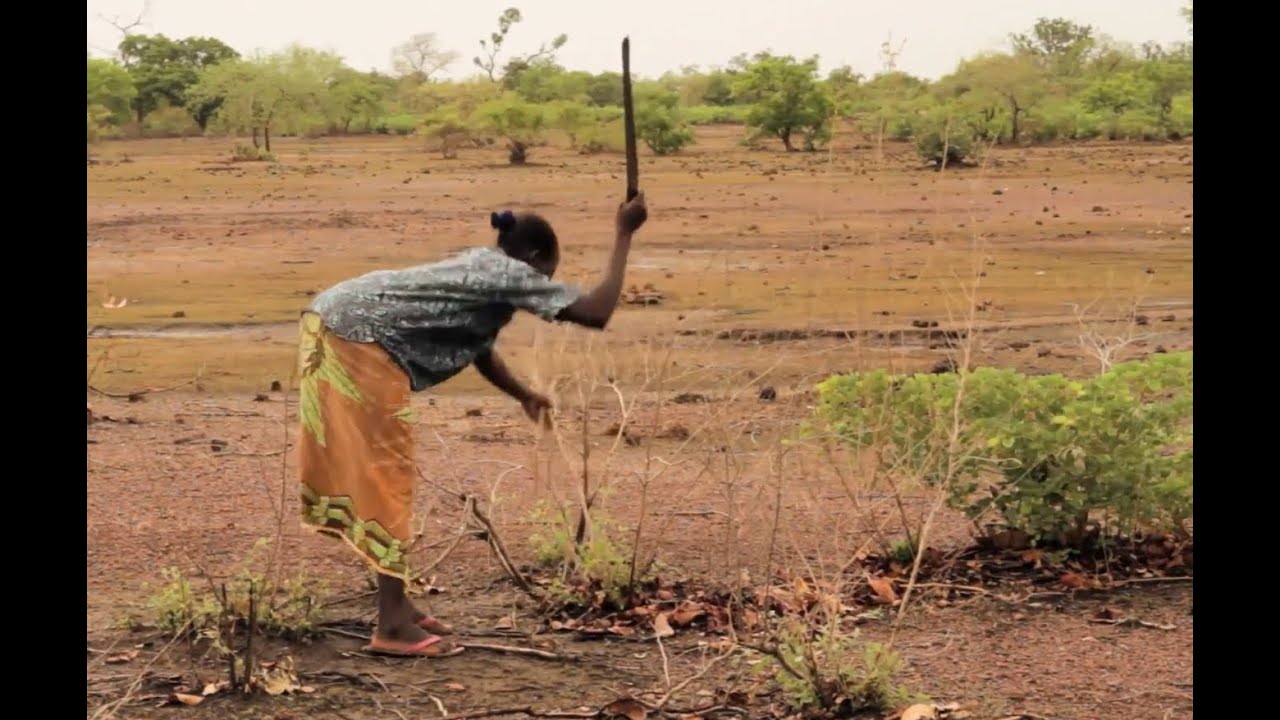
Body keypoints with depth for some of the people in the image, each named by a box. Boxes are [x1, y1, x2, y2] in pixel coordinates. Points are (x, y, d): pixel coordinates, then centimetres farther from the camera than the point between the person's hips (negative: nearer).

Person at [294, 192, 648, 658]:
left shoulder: (484, 268, 21)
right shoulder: (512, 275, -6)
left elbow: (477, 346, 36)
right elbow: (597, 312, -13)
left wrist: (523, 395, 43)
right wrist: (623, 235, -5)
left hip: (333, 327, 10)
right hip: (356, 340, -10)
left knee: (369, 475, 16)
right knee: (385, 476, -4)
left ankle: (396, 603, 25)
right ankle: (392, 626, 1)